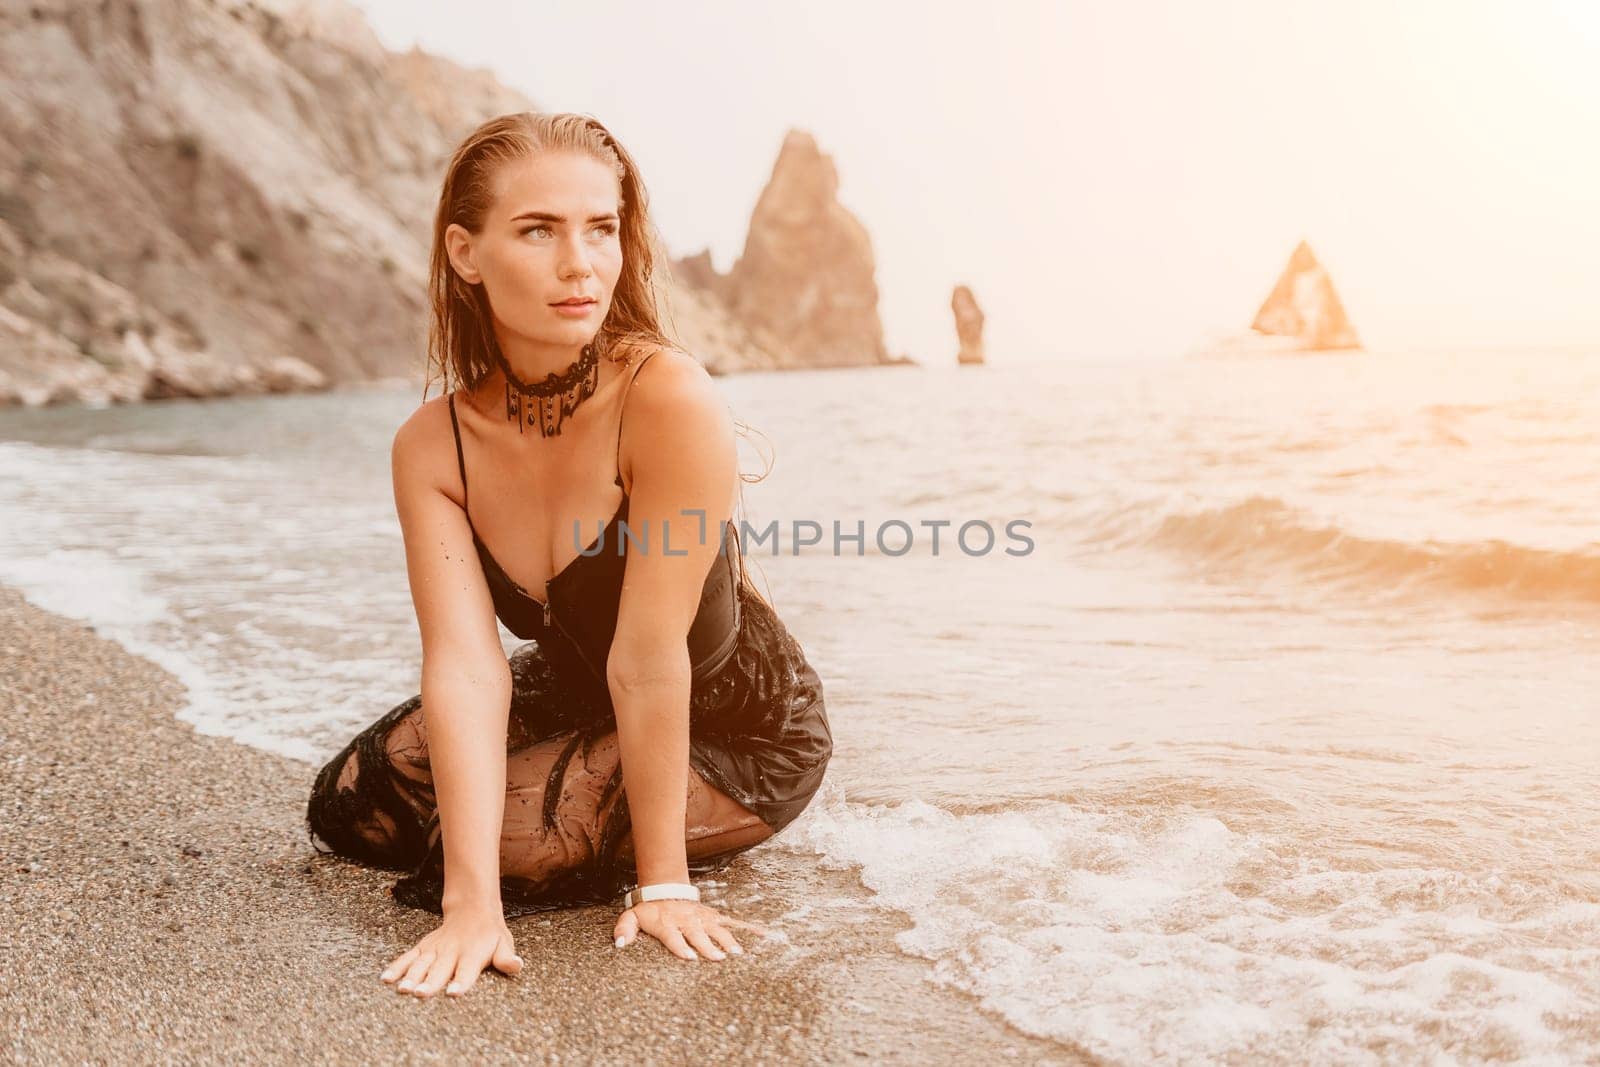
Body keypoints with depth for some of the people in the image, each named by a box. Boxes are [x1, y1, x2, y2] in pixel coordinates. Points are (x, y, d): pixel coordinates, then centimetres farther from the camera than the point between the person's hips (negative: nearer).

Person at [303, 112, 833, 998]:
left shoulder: (671, 399, -32)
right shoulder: (431, 447, -15)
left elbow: (649, 662, -30)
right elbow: (466, 663, -23)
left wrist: (662, 879, -22)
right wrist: (472, 906, -31)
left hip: (734, 732, -5)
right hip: (574, 697, 5)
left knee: (511, 828, -21)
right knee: (346, 807, -1)